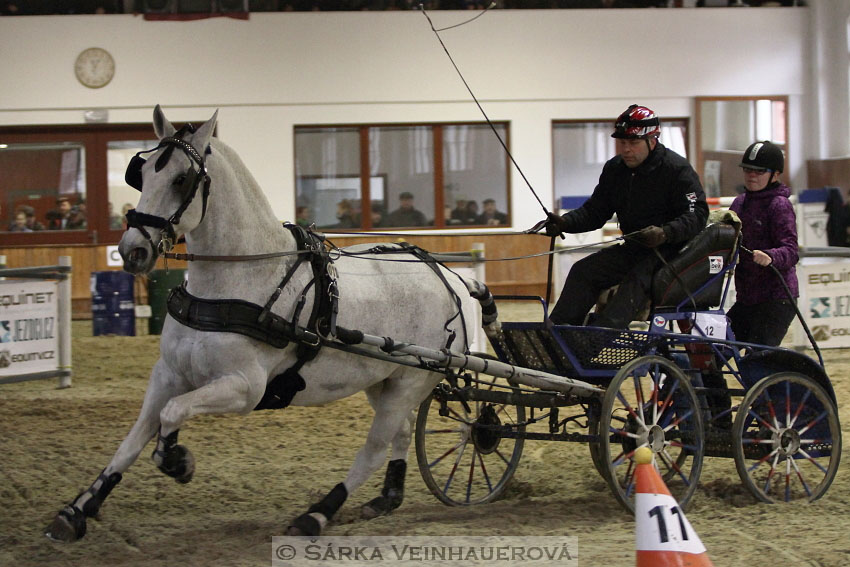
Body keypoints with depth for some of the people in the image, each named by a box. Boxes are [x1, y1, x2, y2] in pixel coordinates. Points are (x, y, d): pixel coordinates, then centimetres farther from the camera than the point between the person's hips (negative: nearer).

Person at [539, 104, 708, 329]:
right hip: (633, 247, 7)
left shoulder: (676, 169, -12)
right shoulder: (615, 169, 8)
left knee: (638, 278, -34)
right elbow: (595, 211, 10)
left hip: (671, 249, -7)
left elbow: (697, 215, -18)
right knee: (583, 271, -9)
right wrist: (565, 222, -10)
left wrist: (665, 233, -36)